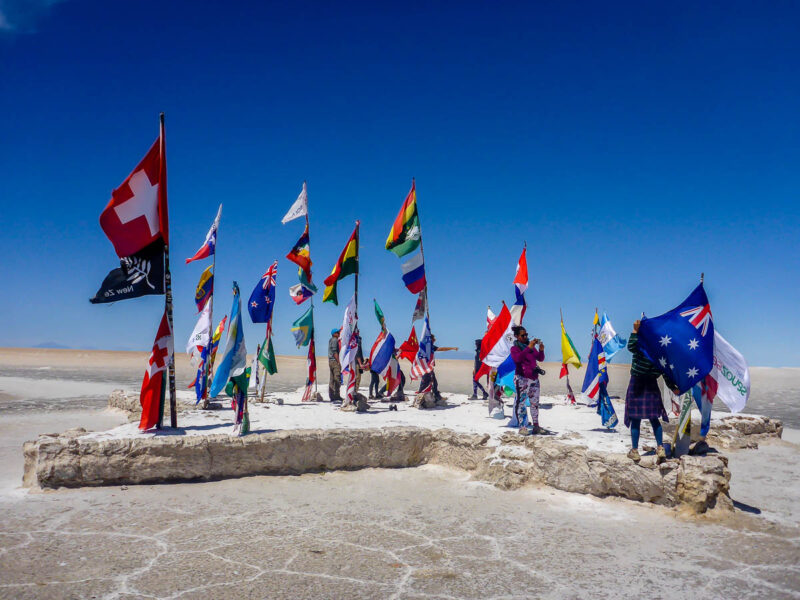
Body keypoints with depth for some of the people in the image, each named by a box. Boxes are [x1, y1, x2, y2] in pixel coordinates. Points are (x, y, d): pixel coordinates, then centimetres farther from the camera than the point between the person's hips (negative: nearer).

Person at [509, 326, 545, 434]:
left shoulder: (531, 346, 18)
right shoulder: (515, 348, 1)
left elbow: (540, 359, 14)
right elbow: (518, 358, -20)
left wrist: (541, 350, -6)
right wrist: (529, 347, -24)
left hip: (534, 378, 6)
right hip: (522, 378, -6)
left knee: (535, 403, 9)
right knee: (520, 402, -9)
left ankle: (536, 426, 15)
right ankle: (522, 427, -7)